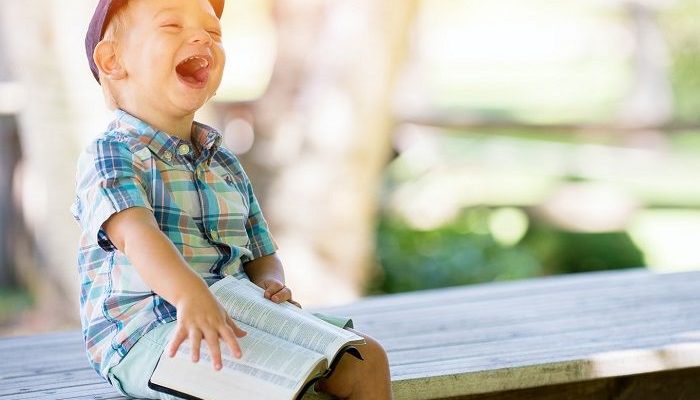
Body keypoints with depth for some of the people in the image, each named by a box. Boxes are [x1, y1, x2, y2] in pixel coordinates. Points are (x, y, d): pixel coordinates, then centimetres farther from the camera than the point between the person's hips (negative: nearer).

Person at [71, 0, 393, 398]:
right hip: (143, 331, -8)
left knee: (367, 358, -2)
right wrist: (190, 294, -45)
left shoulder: (226, 165, 19)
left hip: (237, 317, 8)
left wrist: (271, 283, -3)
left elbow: (261, 256, 24)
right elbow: (135, 232, -26)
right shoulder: (109, 156, -7)